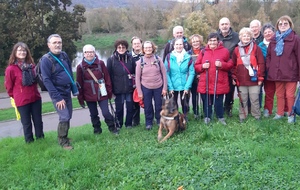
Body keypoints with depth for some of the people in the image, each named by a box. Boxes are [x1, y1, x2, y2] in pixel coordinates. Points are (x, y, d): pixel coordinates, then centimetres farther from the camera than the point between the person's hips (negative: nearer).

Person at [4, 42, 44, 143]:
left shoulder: (31, 66, 2)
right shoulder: (11, 68, -12)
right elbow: (9, 86, -3)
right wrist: (15, 96, 9)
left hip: (35, 98, 4)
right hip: (22, 100, -4)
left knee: (38, 120, 12)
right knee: (26, 122, 8)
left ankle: (40, 138, 27)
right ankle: (29, 141, 23)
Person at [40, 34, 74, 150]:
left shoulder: (64, 55, 5)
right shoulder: (46, 59, -14)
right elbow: (46, 80, -18)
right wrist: (57, 97, -20)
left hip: (67, 91, 7)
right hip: (57, 93, -7)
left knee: (68, 116, 12)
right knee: (64, 117, -10)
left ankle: (64, 137, 30)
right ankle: (62, 141, 7)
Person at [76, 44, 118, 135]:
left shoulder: (100, 63, -2)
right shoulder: (80, 67, -2)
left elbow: (107, 78, 2)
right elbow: (79, 84, 1)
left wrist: (109, 91, 3)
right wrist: (80, 98, 3)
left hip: (102, 94, -1)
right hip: (89, 96, 1)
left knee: (106, 112, -4)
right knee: (93, 114, 11)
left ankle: (112, 127, 19)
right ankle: (97, 130, 29)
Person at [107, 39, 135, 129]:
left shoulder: (130, 58, 2)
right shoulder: (111, 60, -2)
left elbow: (135, 72, 6)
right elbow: (108, 75, -2)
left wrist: (136, 84, 3)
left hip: (130, 88, 1)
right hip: (118, 89, -1)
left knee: (130, 107, 8)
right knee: (119, 108, 7)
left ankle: (129, 124, 25)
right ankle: (118, 125, 24)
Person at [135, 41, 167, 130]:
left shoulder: (158, 59, -4)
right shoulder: (140, 62, -5)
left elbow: (164, 74, 0)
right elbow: (137, 77, -2)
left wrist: (165, 88, -2)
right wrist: (139, 92, -3)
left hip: (158, 87, 0)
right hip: (146, 88, 0)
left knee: (159, 106, 11)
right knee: (147, 107, 9)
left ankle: (159, 121, 32)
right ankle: (149, 122, 28)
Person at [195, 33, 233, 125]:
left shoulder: (224, 51, 3)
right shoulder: (203, 52, 7)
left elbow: (230, 65, 4)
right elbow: (196, 66, 9)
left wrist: (222, 65, -13)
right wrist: (202, 66, -11)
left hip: (219, 83, -1)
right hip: (205, 83, 2)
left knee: (219, 102, 3)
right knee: (206, 101, 7)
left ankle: (220, 117, 24)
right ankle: (207, 117, 25)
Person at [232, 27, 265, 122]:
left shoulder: (256, 48, 0)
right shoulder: (237, 50, 7)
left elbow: (261, 63, -2)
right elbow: (234, 65, 8)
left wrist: (260, 77, -6)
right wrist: (234, 77, 3)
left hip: (254, 79, -2)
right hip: (241, 80, 2)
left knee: (254, 99, 6)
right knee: (243, 100, 10)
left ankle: (257, 116, 19)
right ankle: (242, 116, 20)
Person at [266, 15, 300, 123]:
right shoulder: (274, 40, 11)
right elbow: (269, 55, 14)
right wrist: (269, 68, 2)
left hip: (290, 74, -4)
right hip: (277, 73, 4)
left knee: (290, 95, 1)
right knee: (279, 95, 13)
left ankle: (291, 115, 16)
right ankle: (280, 113, 25)